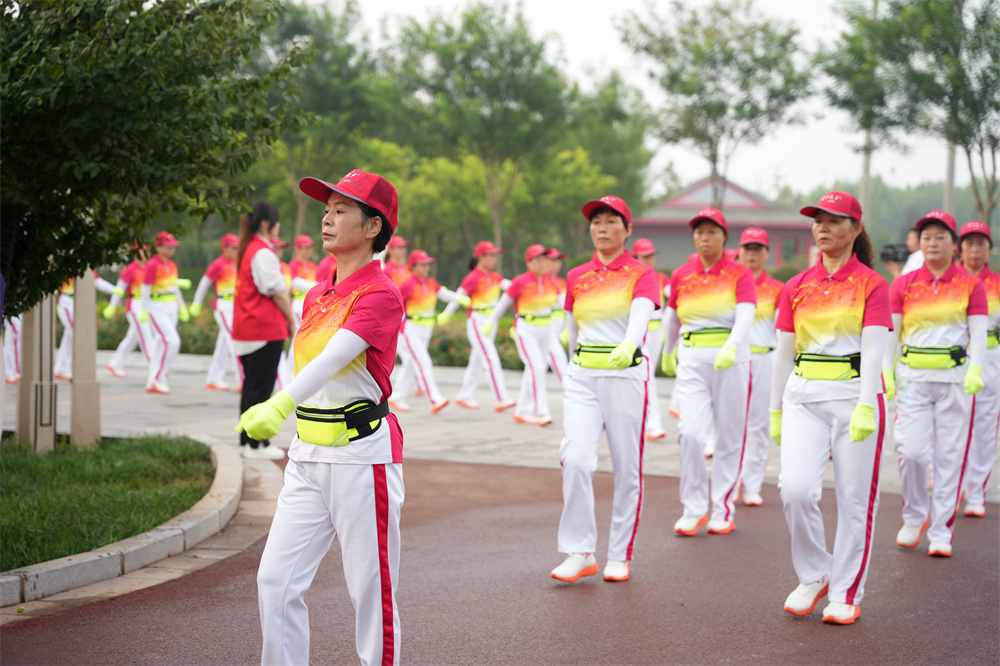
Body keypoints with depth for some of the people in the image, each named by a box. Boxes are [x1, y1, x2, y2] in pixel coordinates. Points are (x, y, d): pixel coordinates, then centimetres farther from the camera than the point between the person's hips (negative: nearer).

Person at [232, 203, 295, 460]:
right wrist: (292, 320, -4)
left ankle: (249, 439, 20)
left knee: (252, 387, 14)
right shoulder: (264, 253, -15)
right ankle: (256, 444, -1)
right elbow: (277, 293, -15)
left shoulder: (248, 250, 14)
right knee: (261, 388, -4)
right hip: (266, 329, -10)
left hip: (247, 329, 10)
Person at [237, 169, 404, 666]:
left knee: (370, 588, 0)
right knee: (275, 579, 2)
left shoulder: (380, 295, -12)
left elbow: (335, 357, -28)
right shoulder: (317, 296, 14)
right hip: (307, 455, 8)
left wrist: (281, 404, -42)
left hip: (362, 453, -7)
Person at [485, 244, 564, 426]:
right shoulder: (520, 282, -10)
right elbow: (503, 303, 0)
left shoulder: (550, 282, 5)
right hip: (526, 330, -6)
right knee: (537, 368, -16)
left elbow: (562, 301, 4)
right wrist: (491, 322, 8)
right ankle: (542, 412, -17)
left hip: (545, 329, 6)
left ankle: (522, 411, 22)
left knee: (533, 370, 11)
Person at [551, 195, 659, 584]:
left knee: (627, 467, 2)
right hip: (582, 376, 3)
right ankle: (580, 552, -6)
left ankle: (620, 556, 14)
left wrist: (627, 346, -40)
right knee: (575, 458, -14)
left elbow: (640, 316, -21)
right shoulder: (576, 278, 11)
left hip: (626, 374, -2)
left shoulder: (641, 275, -1)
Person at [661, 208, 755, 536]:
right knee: (690, 432, -10)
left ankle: (723, 510, 14)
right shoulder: (681, 276, 8)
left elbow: (745, 317, -16)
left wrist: (730, 347, -34)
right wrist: (668, 352, 35)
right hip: (692, 358, 2)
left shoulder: (740, 274, -1)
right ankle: (694, 509, 1)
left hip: (731, 357, -2)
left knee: (729, 436, 4)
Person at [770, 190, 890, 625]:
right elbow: (783, 352, 13)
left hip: (853, 395, -3)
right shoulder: (797, 287, 10)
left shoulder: (871, 284, -1)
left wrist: (865, 407, -21)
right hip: (804, 397, 3)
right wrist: (775, 410, 12)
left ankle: (846, 595, 12)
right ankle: (812, 576, 10)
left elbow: (872, 350, -11)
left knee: (854, 499, 0)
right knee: (796, 489, -11)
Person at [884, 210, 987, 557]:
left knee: (950, 456, 0)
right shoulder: (903, 284, 6)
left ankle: (941, 531, 9)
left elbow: (978, 333, -1)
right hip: (913, 376, 0)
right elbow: (890, 332, 5)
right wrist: (886, 373, -6)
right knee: (911, 450, -9)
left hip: (956, 378, 0)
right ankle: (914, 517, 16)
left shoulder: (971, 285, 4)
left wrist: (975, 370, -17)